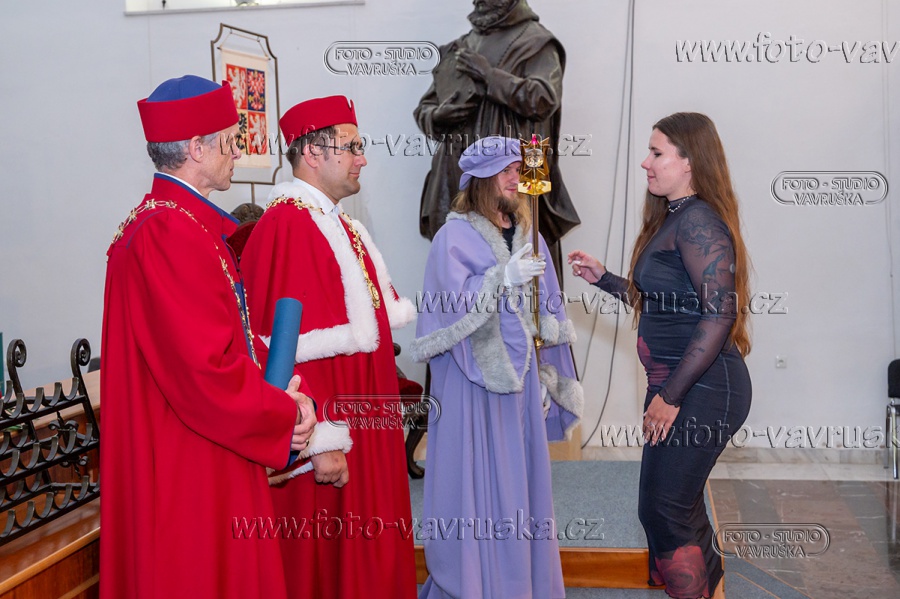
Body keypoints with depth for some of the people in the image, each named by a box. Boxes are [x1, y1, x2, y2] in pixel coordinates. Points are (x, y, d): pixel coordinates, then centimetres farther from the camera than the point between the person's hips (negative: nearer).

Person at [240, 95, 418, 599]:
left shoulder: (340, 224, 13)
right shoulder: (287, 228, -20)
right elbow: (292, 347, -24)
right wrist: (323, 442, -25)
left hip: (363, 427, 10)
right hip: (328, 434, -10)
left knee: (368, 555, 19)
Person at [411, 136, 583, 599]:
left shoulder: (528, 235, 11)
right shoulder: (455, 236, -5)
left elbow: (547, 314, 12)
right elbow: (450, 307, -16)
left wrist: (547, 380, 7)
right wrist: (503, 278, -22)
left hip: (521, 377, 5)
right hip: (472, 379, -5)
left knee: (521, 482, 11)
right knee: (475, 484, 0)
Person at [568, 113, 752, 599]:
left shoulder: (698, 219, -16)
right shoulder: (673, 218, 15)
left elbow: (720, 313, -23)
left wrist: (670, 396, -21)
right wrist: (602, 278, 17)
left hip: (701, 390, -10)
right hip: (676, 387, 10)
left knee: (662, 508, -3)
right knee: (680, 505, 18)